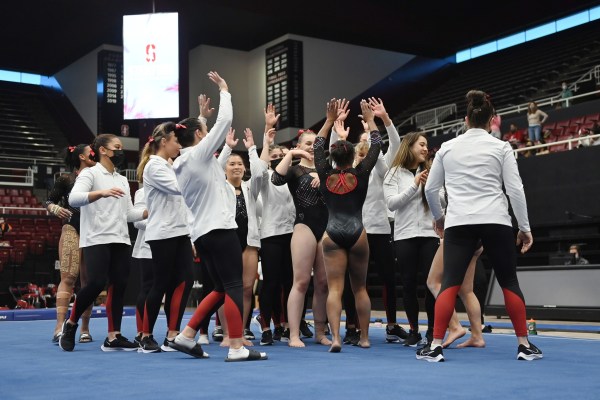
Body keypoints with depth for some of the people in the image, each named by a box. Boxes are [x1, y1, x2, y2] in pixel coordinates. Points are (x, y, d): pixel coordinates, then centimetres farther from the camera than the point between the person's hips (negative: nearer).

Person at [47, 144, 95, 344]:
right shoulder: (66, 179, 3)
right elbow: (49, 202, 5)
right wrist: (56, 209, -15)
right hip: (72, 230, -3)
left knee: (89, 281, 4)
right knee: (68, 277, -14)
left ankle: (85, 329, 9)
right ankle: (60, 327, -19)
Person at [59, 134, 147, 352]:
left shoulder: (122, 180, 21)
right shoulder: (90, 173, 0)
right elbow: (74, 198, -18)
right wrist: (101, 192, -33)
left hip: (121, 240, 7)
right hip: (97, 239, -7)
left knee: (119, 285, -1)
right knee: (96, 283, -17)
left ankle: (113, 337, 1)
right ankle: (71, 323, 6)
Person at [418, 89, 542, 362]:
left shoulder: (448, 147, 9)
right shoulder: (501, 147, 4)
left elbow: (430, 189, 13)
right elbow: (515, 190, 0)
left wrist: (438, 217, 30)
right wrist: (525, 227, 7)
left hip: (459, 223, 1)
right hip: (495, 222, 0)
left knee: (450, 284, 0)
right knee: (509, 282, 10)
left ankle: (435, 346, -7)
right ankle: (524, 345, 13)